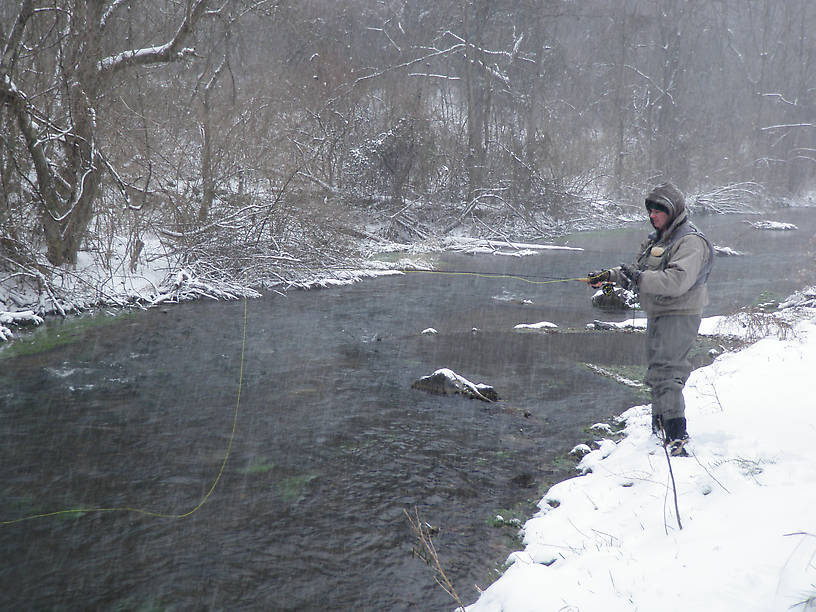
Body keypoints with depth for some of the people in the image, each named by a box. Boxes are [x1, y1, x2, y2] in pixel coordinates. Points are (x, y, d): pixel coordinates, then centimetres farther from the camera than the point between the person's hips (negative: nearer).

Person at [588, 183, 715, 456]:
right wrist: (609, 276, 8)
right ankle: (661, 426, 32)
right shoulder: (658, 239, 15)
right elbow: (638, 269, 22)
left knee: (664, 373, -16)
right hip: (658, 315, 10)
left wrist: (638, 278, -31)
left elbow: (677, 281, -30)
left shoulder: (691, 242, -16)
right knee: (658, 370, 18)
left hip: (679, 316, -10)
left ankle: (676, 437, -15)